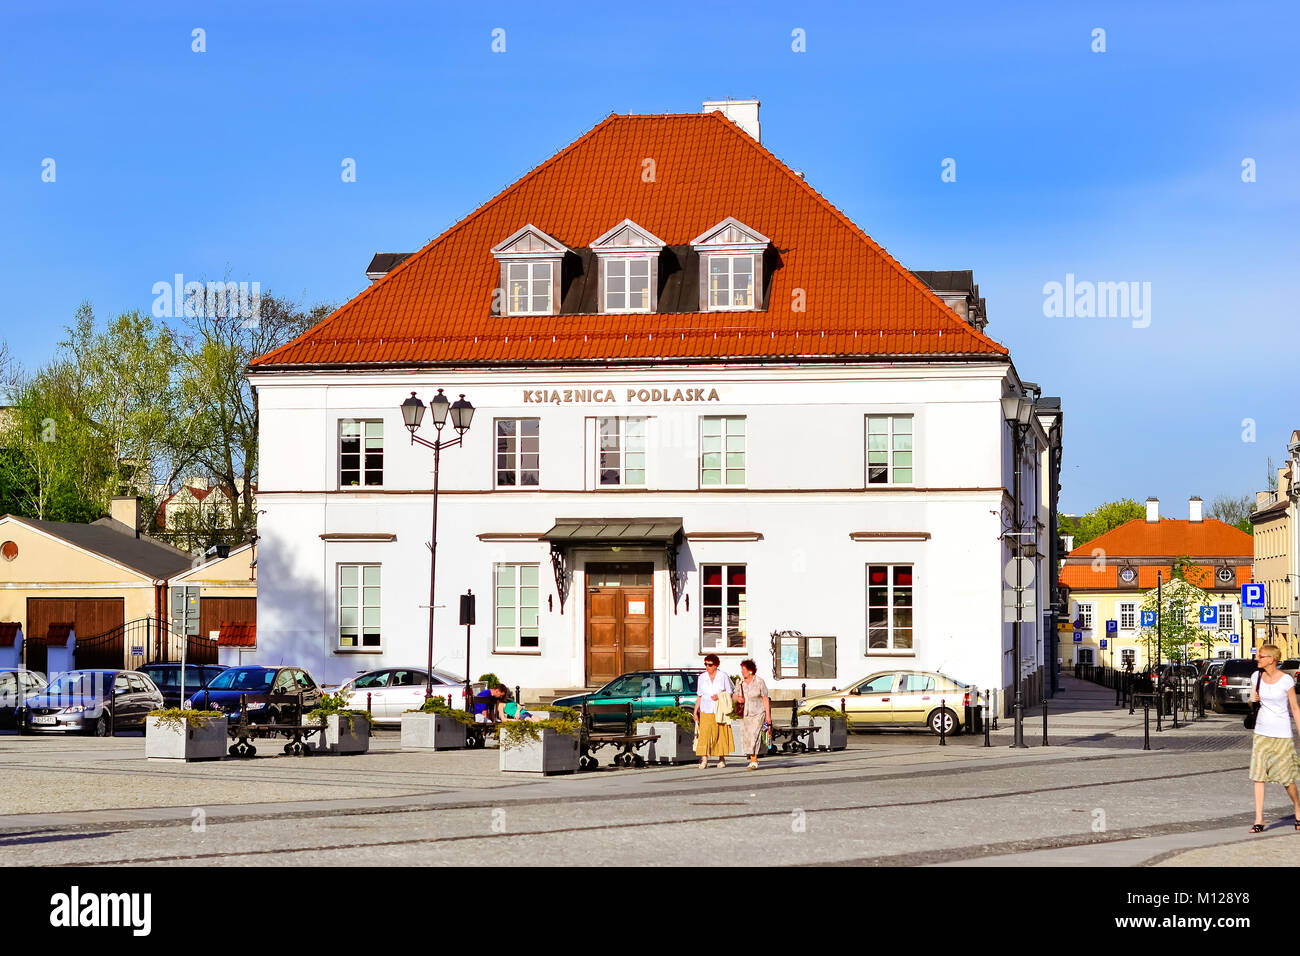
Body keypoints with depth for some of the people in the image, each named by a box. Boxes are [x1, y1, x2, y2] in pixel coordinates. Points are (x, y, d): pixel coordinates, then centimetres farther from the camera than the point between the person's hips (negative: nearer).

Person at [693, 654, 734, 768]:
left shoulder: (723, 677, 0)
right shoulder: (702, 678, 7)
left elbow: (729, 694, 4)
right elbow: (699, 696, 11)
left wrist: (719, 696, -14)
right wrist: (695, 711, 6)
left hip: (720, 710, -1)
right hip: (706, 710, 1)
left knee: (721, 734, 2)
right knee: (704, 733, -11)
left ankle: (722, 759, 16)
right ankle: (704, 759, -14)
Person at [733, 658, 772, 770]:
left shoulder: (759, 682, -7)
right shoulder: (740, 682, 5)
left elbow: (765, 699, -4)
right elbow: (735, 697, 13)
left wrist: (768, 715, -7)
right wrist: (738, 699, -12)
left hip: (758, 713, -5)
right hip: (745, 714, 5)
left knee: (754, 736, -14)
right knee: (746, 738, 3)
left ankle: (754, 761, -13)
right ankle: (753, 759, 20)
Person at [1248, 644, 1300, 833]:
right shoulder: (1257, 676, 4)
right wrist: (1253, 699, -6)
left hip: (1282, 733, -4)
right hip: (1262, 732, 4)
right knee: (1258, 775, -3)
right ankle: (1259, 819, -2)